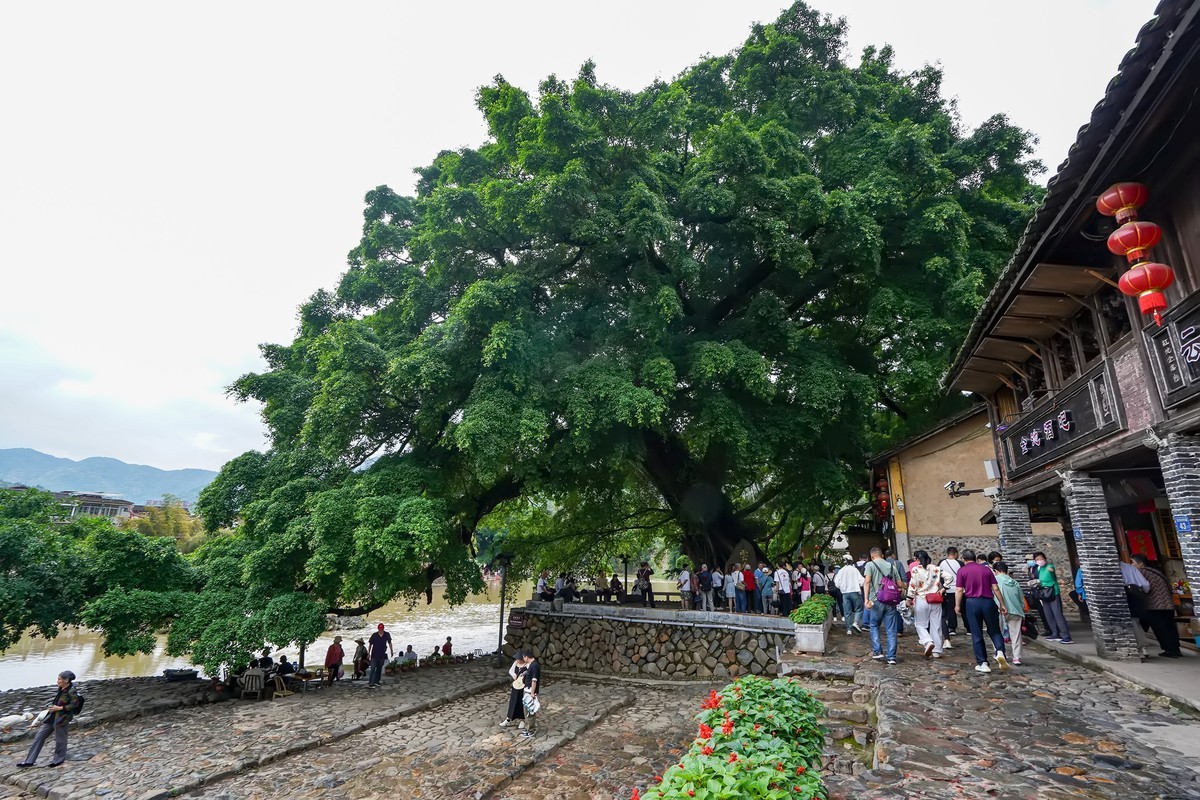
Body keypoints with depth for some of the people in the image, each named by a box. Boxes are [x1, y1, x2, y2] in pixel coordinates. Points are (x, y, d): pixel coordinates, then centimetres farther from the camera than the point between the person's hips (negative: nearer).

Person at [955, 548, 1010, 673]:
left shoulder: (962, 571, 2)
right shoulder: (986, 569, 9)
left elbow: (959, 590, -4)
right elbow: (996, 588, 4)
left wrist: (957, 605, 3)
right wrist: (1002, 604, 11)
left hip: (972, 602, -2)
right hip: (988, 602, 2)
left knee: (977, 635, 6)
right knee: (994, 631, 15)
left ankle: (982, 663, 7)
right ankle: (1000, 652, -11)